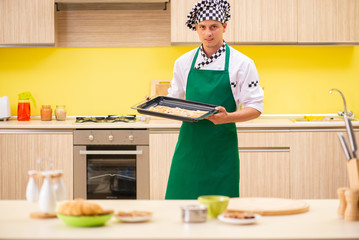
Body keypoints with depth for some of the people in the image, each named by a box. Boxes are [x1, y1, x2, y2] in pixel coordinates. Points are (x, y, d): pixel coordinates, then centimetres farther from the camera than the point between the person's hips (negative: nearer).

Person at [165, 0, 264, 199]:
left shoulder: (242, 63, -3)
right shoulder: (183, 62, 7)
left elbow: (255, 108, -4)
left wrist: (227, 117, -21)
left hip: (221, 149, -3)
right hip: (189, 145, 3)